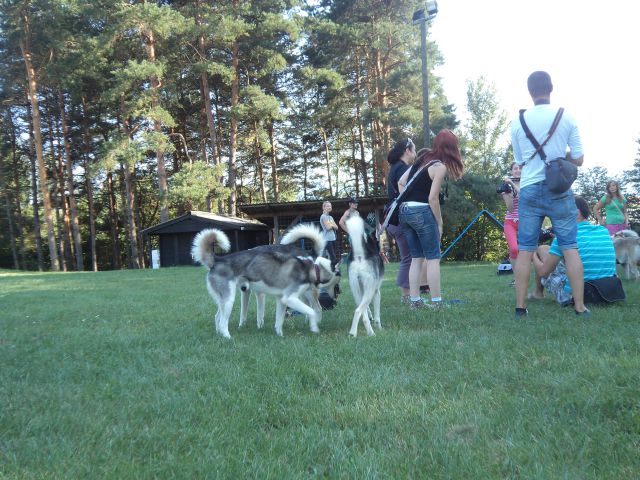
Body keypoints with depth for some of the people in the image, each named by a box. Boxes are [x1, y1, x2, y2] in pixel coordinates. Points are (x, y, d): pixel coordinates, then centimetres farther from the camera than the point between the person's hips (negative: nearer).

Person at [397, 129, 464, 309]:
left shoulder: (422, 159, 15)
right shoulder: (440, 166, -7)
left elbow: (401, 183, 15)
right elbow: (433, 198, -11)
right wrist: (439, 223, -3)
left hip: (404, 211, 7)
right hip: (421, 211, -7)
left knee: (416, 258, 11)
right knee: (433, 258, 0)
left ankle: (414, 301, 9)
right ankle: (436, 302, 0)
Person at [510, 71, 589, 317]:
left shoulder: (518, 121, 2)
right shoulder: (567, 117, 0)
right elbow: (578, 159, 3)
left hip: (530, 189, 1)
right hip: (559, 189, 0)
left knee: (525, 250, 3)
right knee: (570, 247, 5)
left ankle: (520, 306, 4)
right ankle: (580, 306, 7)